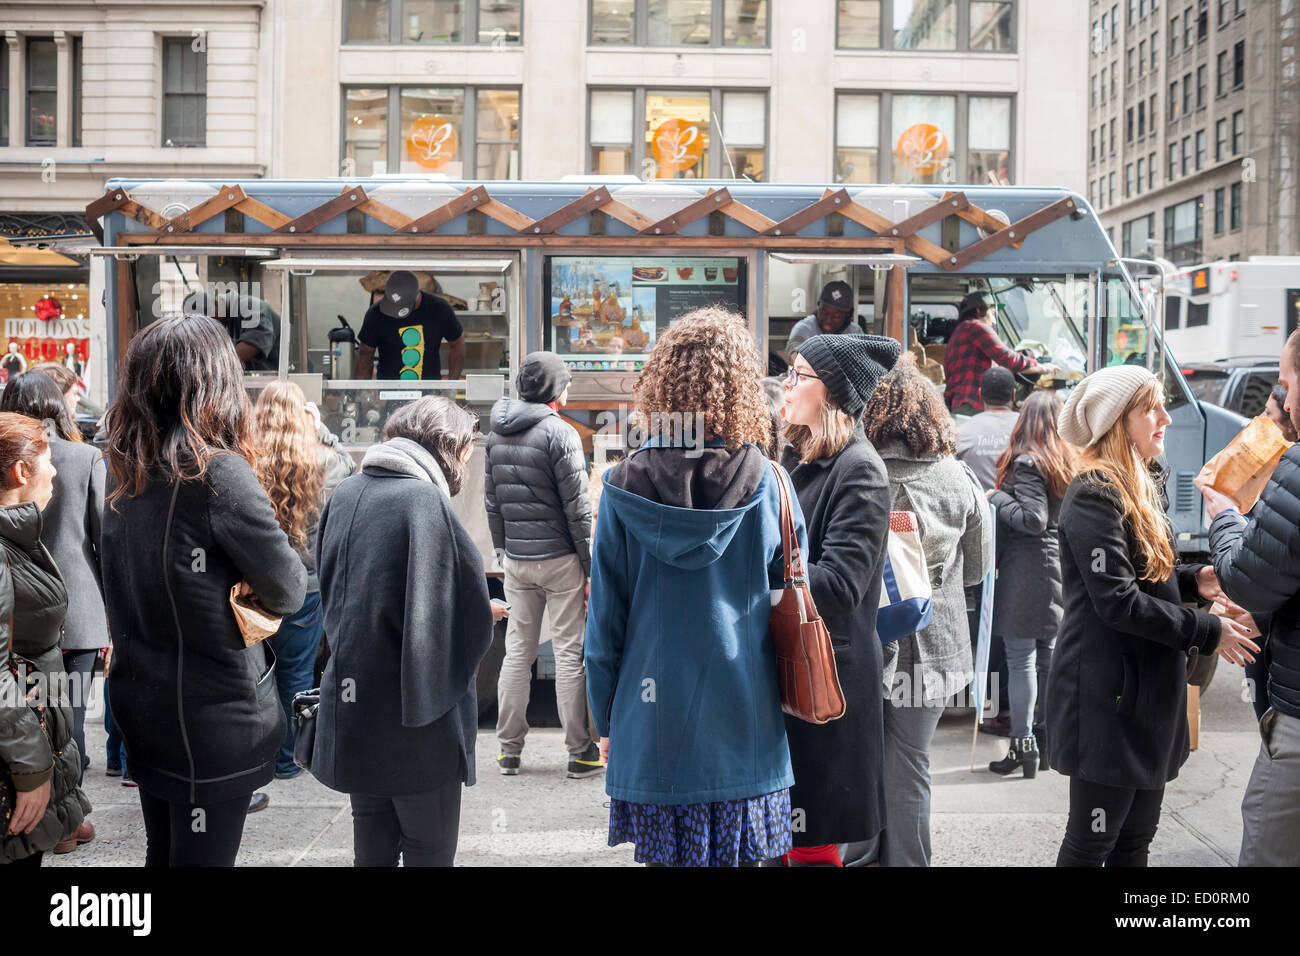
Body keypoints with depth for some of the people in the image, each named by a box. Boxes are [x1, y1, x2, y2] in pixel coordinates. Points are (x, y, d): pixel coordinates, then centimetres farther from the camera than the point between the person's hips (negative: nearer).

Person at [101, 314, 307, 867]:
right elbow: (290, 592, -15)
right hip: (213, 718, -7)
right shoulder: (219, 473, -21)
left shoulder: (124, 472, 2)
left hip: (140, 703, 7)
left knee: (163, 851, 22)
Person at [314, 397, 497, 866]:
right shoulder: (425, 499, -17)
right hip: (414, 723, -7)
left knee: (372, 845, 19)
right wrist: (486, 616, 5)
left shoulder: (345, 494, 5)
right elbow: (468, 619, -16)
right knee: (429, 849, 8)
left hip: (350, 715, 7)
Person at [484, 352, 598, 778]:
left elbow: (492, 502, 11)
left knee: (517, 650, 12)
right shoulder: (559, 432, -12)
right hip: (559, 557, -6)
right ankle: (580, 752, 8)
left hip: (515, 559, 6)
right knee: (569, 652, 1)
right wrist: (590, 568, -8)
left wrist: (502, 551, 18)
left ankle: (508, 750, 17)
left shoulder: (496, 435, 8)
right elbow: (577, 507, -12)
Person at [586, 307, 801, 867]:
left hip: (652, 722, 0)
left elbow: (604, 617, -2)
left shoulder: (624, 488, -7)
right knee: (738, 856, 12)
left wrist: (605, 718, 9)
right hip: (743, 724, 0)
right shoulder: (765, 484, -6)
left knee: (663, 856, 12)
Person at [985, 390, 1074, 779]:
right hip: (1058, 566, 8)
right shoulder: (1067, 461, 10)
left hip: (1025, 570, -8)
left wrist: (997, 498, -8)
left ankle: (1022, 746, -2)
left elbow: (1033, 519, -20)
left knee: (1021, 660, -4)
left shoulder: (1026, 463, -12)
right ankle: (1050, 741, 22)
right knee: (1048, 657, 14)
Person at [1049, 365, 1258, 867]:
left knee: (1135, 840, 17)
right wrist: (1208, 631, -15)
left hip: (1149, 690, 10)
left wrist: (1193, 579, 1)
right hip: (1108, 697, -10)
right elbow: (1118, 602, -22)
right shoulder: (1094, 495, -17)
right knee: (1091, 843, 1)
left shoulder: (1142, 486, 14)